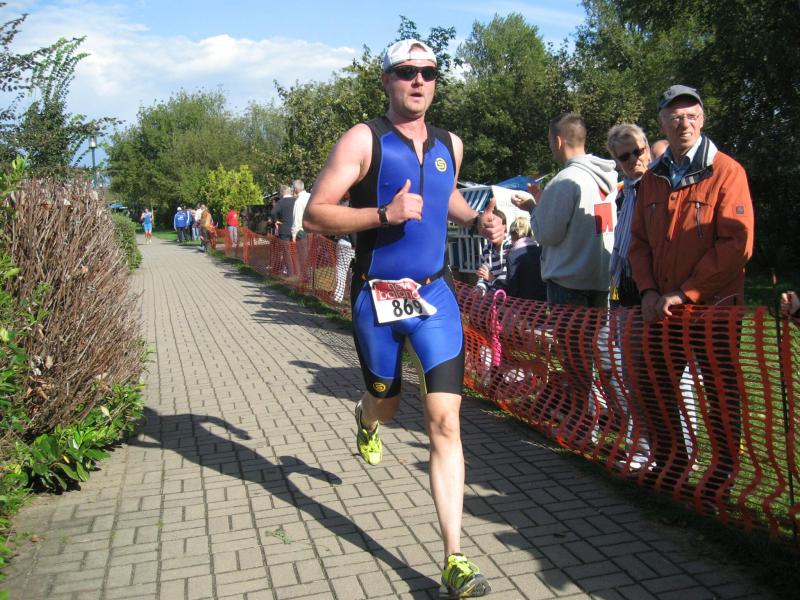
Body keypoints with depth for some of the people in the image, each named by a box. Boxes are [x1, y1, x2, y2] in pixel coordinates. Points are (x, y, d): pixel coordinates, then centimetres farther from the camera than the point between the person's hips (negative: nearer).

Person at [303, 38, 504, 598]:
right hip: (377, 296, -2)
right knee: (386, 403, 18)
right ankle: (367, 420, 60)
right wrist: (384, 214, -26)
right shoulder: (363, 139, -8)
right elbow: (314, 216, -13)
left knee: (445, 421, -8)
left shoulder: (450, 145, 7)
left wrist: (478, 220, 7)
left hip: (435, 293, 2)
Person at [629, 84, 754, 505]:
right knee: (652, 386, 11)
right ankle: (671, 462, 29)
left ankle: (723, 474, 20)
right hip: (663, 308, 6)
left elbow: (737, 244, -14)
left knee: (721, 395, 3)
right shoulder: (653, 178, 10)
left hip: (713, 306, -5)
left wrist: (686, 292, -16)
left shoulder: (726, 171, -7)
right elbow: (638, 241, 12)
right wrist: (648, 290, -3)